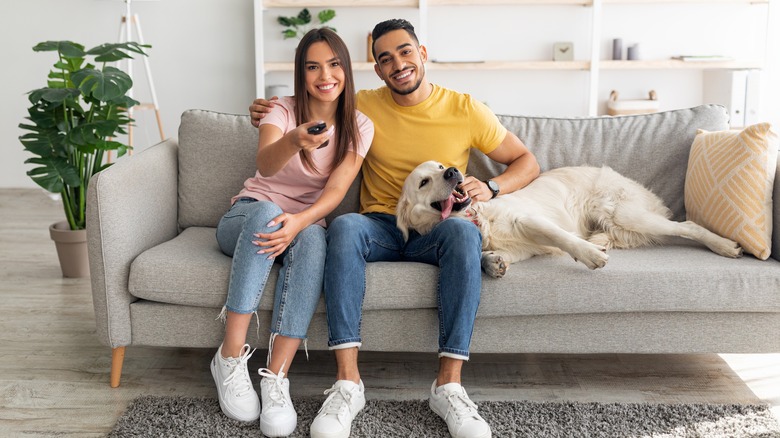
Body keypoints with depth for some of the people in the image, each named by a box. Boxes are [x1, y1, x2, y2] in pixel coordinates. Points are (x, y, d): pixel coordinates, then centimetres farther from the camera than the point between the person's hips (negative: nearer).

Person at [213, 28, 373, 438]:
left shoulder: (359, 126, -1)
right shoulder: (283, 110, -6)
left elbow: (336, 190, -14)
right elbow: (264, 164, -28)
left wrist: (299, 221, -34)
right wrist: (295, 141, -51)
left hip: (306, 223, 1)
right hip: (247, 217, -1)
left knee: (313, 238, -36)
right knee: (265, 211, -38)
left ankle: (276, 378, -40)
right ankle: (230, 358, -32)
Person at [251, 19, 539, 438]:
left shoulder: (465, 110, 2)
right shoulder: (363, 105, 6)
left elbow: (527, 162, 9)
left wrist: (491, 187, -12)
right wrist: (271, 112, 2)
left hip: (434, 230, -1)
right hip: (380, 227, 1)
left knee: (464, 231, -36)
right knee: (345, 226, -34)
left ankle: (448, 383, -34)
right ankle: (347, 381, -36)